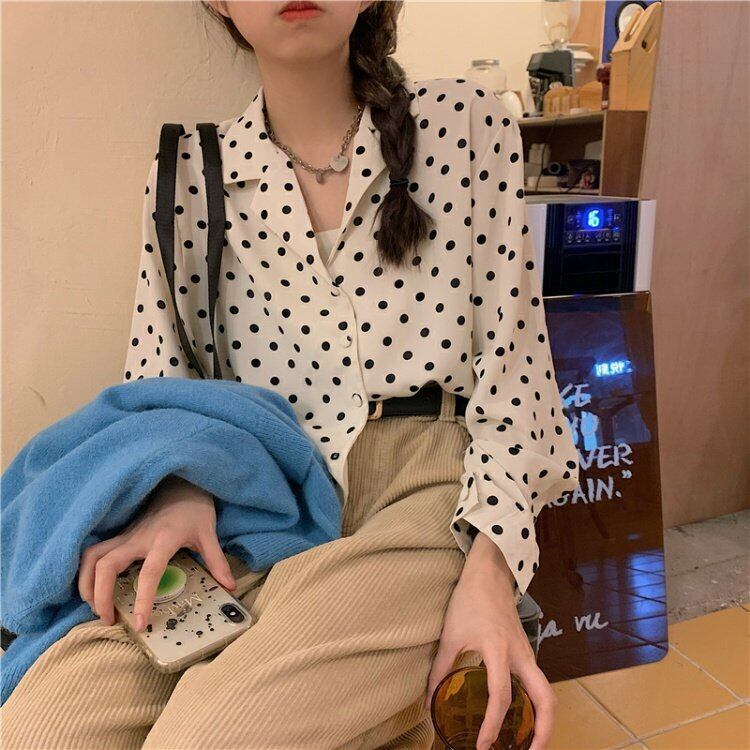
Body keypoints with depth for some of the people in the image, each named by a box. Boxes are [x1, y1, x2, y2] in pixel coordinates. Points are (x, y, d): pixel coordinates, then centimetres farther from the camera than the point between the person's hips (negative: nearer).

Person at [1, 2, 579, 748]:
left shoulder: (467, 124, 5)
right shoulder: (189, 176, 9)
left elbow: (512, 362, 0)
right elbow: (157, 384, 11)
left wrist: (490, 562, -13)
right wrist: (181, 489, -12)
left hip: (433, 486, -2)